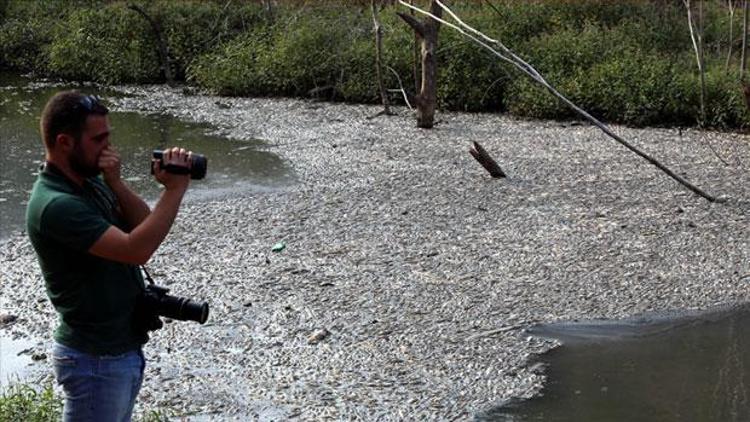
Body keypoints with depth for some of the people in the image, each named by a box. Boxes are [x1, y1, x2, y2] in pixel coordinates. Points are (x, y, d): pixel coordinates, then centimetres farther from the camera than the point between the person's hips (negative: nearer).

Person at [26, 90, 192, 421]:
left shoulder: (91, 182, 5)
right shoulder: (56, 205, -25)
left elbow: (143, 227, 1)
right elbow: (136, 249, -32)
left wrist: (115, 183, -13)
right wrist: (175, 188, -26)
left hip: (125, 349, 9)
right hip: (96, 360, -9)